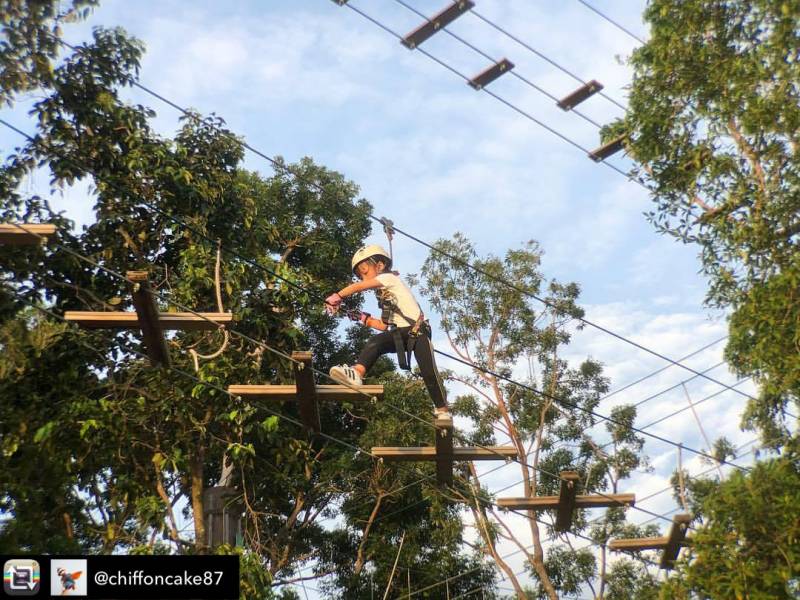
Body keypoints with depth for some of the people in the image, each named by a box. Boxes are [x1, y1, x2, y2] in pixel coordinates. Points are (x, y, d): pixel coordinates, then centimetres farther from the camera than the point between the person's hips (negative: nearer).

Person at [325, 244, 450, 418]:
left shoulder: (388, 277, -2)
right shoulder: (384, 295, 22)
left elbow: (358, 287, -16)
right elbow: (384, 326, 20)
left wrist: (337, 296, -16)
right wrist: (364, 318, 13)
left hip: (418, 330, -7)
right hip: (400, 334, 7)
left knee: (429, 372, -13)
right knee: (375, 342, -21)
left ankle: (442, 410, -2)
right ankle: (357, 373, -41)